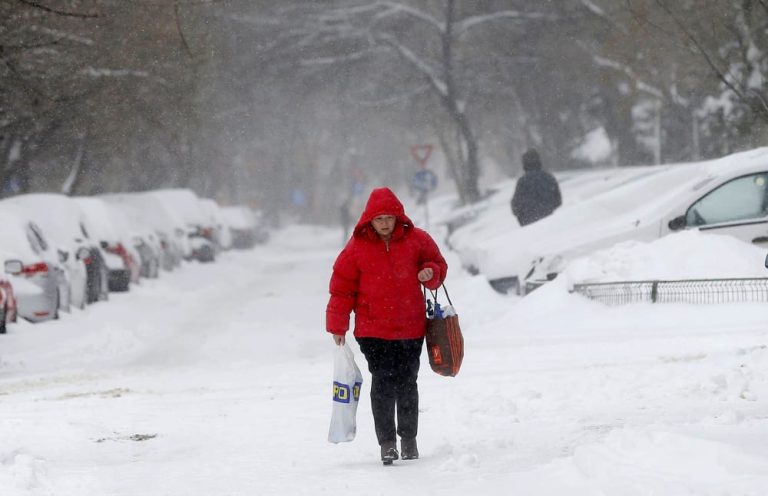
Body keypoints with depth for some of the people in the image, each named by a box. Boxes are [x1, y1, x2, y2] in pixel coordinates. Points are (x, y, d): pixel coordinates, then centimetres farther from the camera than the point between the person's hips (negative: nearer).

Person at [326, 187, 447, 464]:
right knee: (383, 384, -8)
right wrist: (337, 326, -1)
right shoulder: (357, 247, -2)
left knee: (407, 384, 7)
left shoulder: (416, 240, 1)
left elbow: (438, 264, 16)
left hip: (411, 328, 1)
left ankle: (409, 440, 20)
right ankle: (387, 442, -2)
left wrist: (431, 273, -8)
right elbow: (342, 286, 2)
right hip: (373, 330, -1)